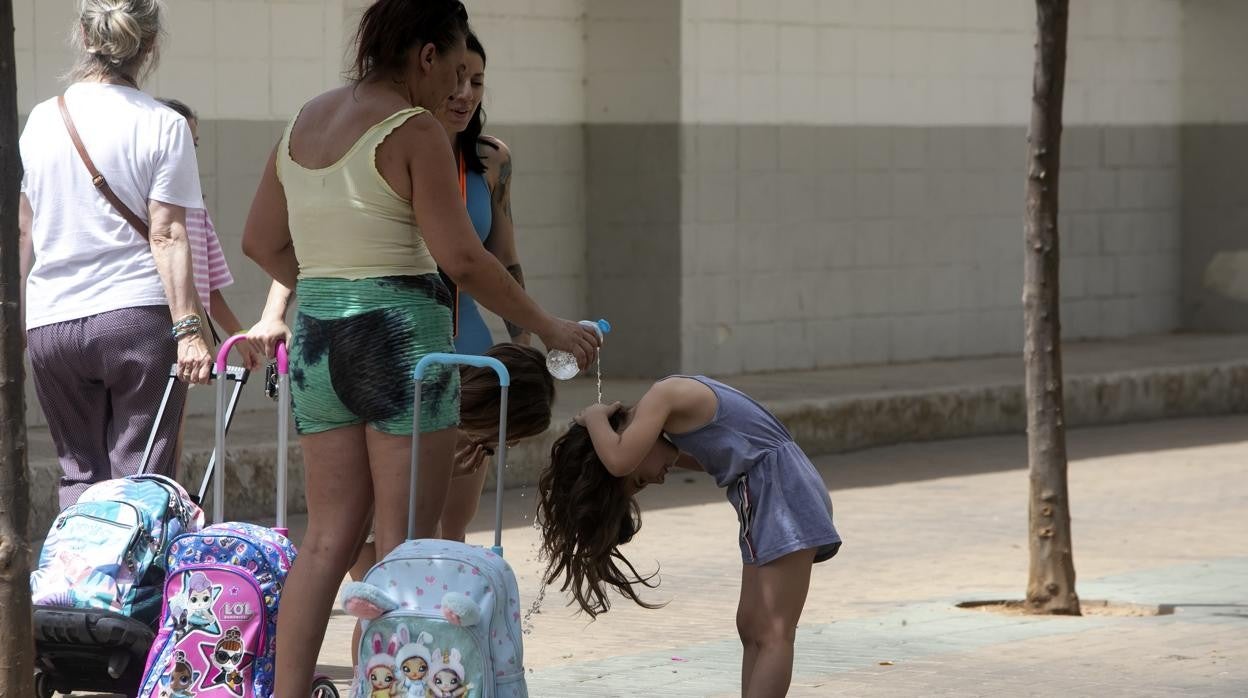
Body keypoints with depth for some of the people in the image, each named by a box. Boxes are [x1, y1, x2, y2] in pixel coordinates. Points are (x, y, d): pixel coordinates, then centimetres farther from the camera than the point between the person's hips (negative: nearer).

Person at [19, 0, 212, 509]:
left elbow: (26, 231, 13)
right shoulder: (163, 127, -4)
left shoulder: (42, 120, 7)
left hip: (51, 322, 3)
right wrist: (188, 326, -11)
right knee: (139, 477, 0)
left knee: (79, 473, 12)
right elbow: (166, 236, -10)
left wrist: (19, 314, 23)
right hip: (138, 314, -3)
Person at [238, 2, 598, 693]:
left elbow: (261, 240, 18)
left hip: (317, 336, 7)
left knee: (329, 537, 10)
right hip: (401, 336, -7)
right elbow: (461, 258, -14)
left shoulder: (305, 120, 13)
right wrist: (547, 327, -5)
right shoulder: (415, 132, -10)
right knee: (406, 543, -2)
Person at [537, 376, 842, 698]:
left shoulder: (662, 396, -11)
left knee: (772, 633, -14)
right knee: (751, 628, 9)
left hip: (783, 491, -10)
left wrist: (594, 418, -4)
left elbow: (618, 460, -22)